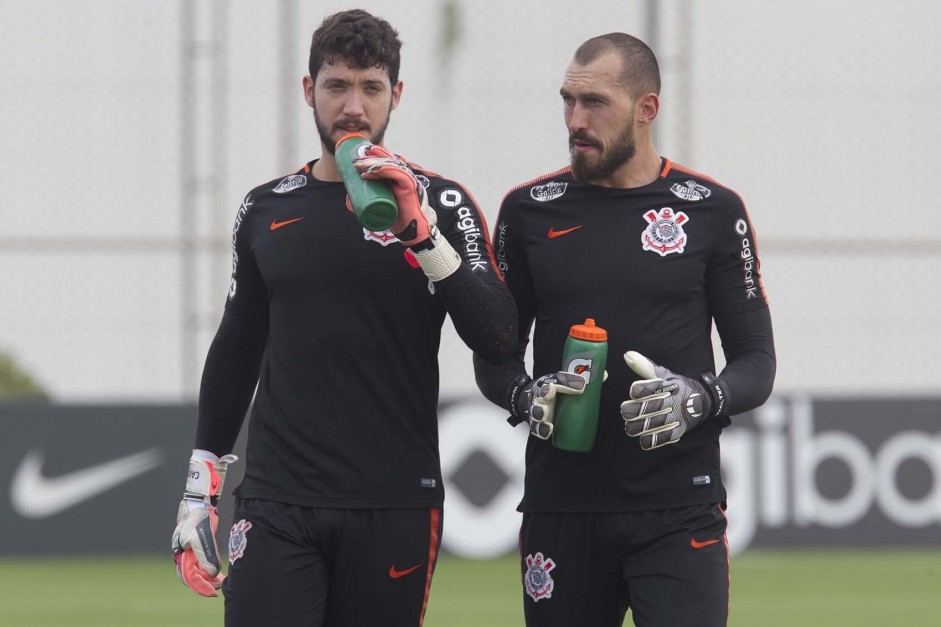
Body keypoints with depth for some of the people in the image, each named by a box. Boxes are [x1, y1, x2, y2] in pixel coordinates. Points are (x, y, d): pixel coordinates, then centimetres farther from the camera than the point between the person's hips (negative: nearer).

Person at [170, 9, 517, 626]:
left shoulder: (441, 203, 2)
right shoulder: (267, 210, 11)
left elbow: (499, 340, -10)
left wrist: (419, 228, -20)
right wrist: (200, 489, 16)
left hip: (394, 506, -2)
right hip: (277, 504, 2)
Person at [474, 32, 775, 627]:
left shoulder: (712, 210, 4)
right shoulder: (531, 210, 9)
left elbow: (757, 364, 6)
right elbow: (493, 354, 14)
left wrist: (698, 399, -15)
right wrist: (524, 395, -9)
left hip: (680, 511, -2)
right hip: (561, 506, 2)